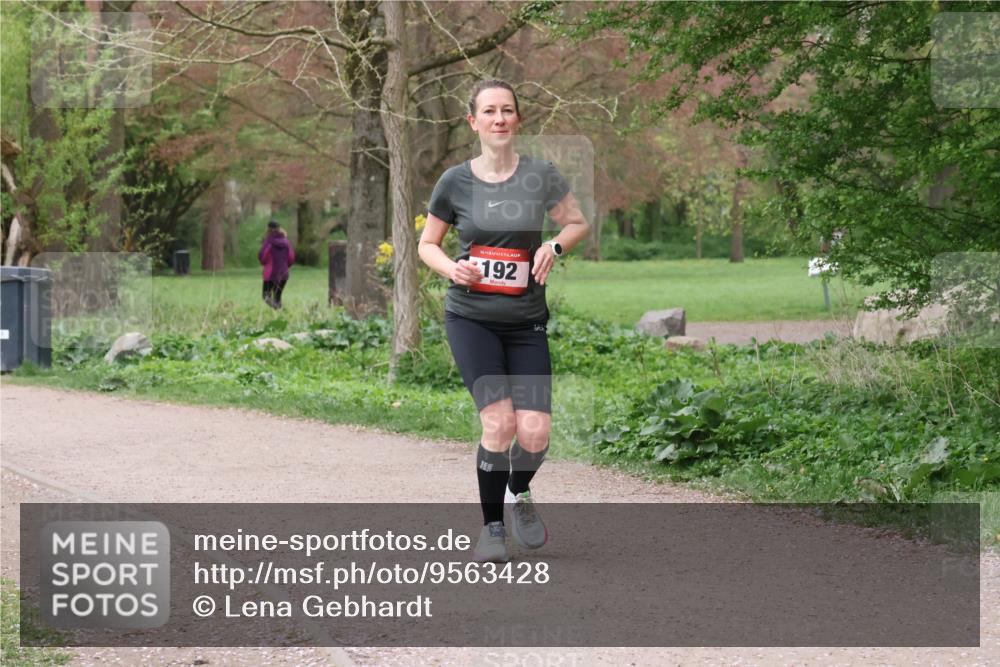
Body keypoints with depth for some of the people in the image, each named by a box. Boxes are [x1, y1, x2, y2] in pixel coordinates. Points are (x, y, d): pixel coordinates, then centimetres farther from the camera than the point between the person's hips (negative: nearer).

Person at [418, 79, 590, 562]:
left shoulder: (540, 175, -1)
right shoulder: (455, 182, -1)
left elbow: (577, 223, 13)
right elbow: (427, 244, 10)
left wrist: (554, 246, -8)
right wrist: (451, 268, -10)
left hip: (526, 322, 1)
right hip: (470, 318, -1)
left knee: (535, 433, -9)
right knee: (499, 421, -16)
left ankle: (519, 495, 26)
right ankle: (492, 526, 4)